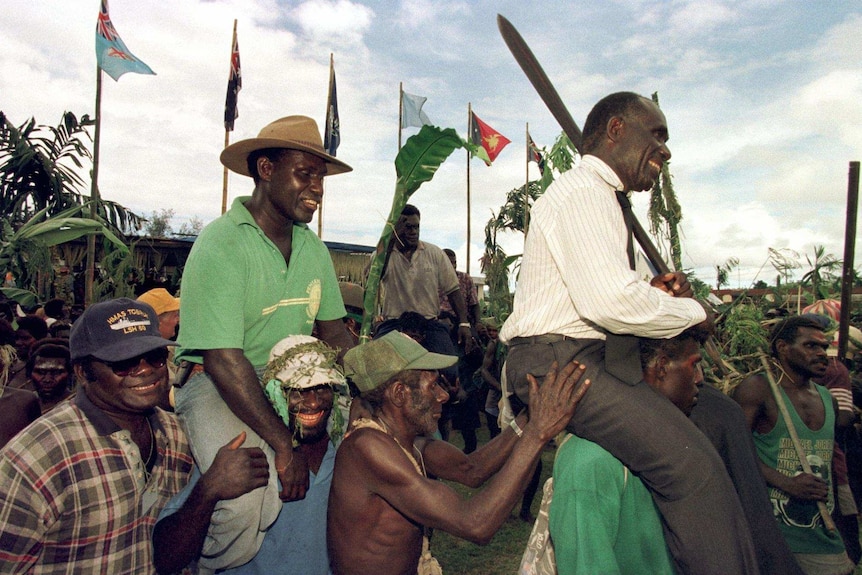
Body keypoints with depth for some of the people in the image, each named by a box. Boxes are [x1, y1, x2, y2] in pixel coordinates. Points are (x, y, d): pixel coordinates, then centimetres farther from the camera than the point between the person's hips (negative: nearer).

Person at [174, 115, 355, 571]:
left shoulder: (313, 248, 6)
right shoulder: (220, 244, -17)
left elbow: (334, 334, 8)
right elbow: (223, 360, -22)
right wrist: (284, 444, -24)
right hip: (216, 383, -7)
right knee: (248, 501, -30)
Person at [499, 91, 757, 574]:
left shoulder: (601, 197, 20)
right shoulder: (583, 191, -12)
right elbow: (610, 301, -26)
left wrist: (650, 294, 6)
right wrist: (692, 311, -9)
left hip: (592, 357, 10)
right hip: (558, 360, -10)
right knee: (693, 462, -22)